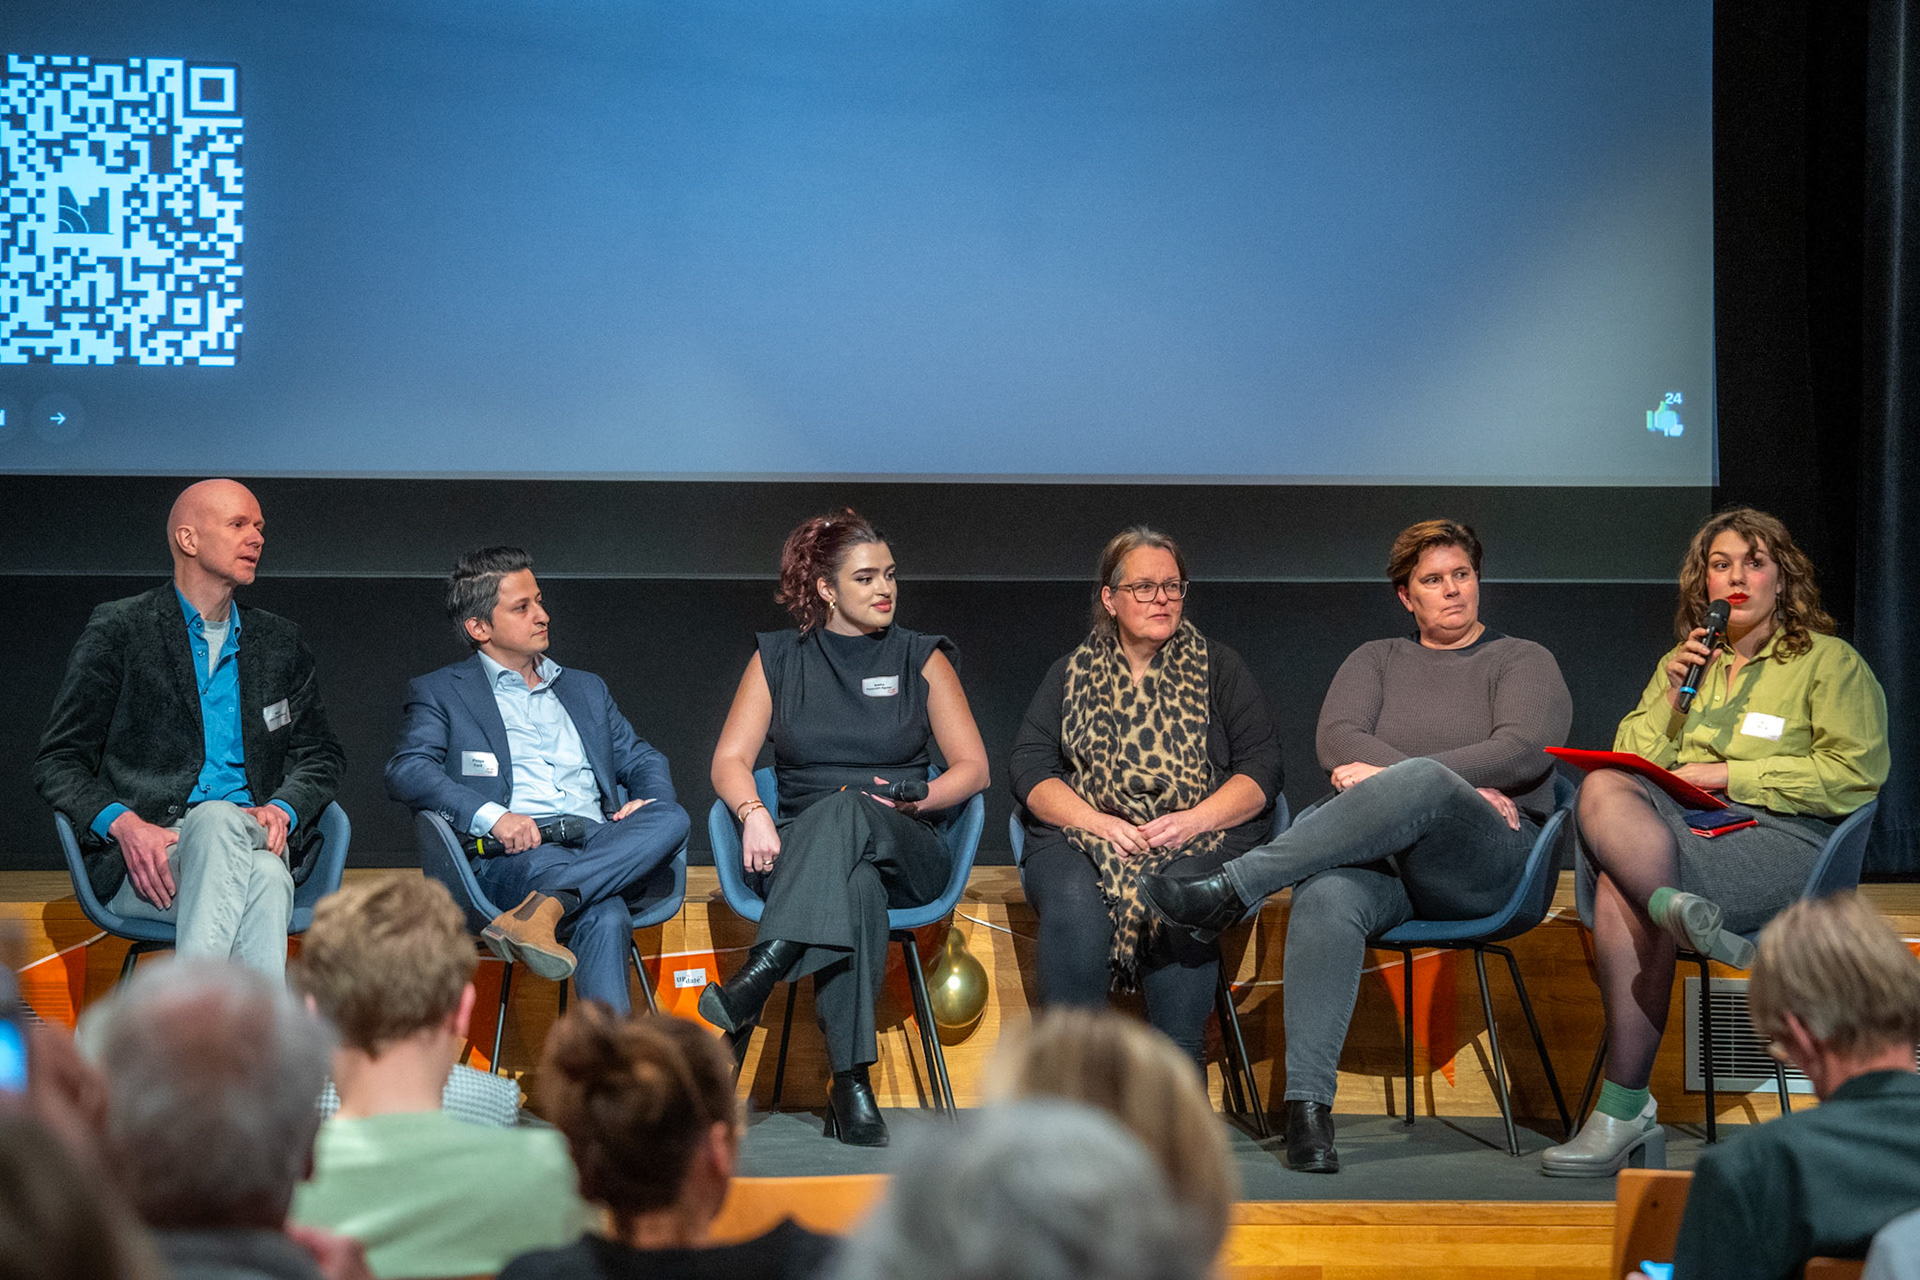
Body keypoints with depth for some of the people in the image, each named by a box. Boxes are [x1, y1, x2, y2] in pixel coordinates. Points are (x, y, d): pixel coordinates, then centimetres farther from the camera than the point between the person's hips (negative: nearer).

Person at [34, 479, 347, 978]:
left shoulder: (280, 643, 22)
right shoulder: (119, 631, 8)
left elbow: (322, 754, 22)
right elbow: (57, 762, 4)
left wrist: (282, 809, -3)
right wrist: (122, 824, -16)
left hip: (253, 846, 3)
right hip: (147, 864, -3)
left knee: (266, 875, -36)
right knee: (219, 819, -39)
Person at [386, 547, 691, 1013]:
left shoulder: (586, 689, 32)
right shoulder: (440, 692, 15)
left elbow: (641, 760, 30)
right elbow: (406, 772, -2)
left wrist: (651, 801, 2)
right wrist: (490, 816, -19)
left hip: (602, 846, 4)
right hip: (513, 853, -4)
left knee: (672, 818, -33)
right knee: (604, 917, -37)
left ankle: (545, 907, -47)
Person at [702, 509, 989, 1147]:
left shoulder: (921, 659, 13)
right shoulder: (778, 659, 13)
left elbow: (972, 768, 10)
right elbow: (730, 760, 7)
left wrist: (915, 799, -10)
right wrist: (754, 815, -15)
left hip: (904, 850, 0)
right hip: (801, 851, 0)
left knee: (847, 812, -39)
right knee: (853, 886, -40)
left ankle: (758, 976, -55)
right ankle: (850, 1084, -48)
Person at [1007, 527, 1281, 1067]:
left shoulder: (1220, 668, 18)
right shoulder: (1071, 674, 20)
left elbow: (1261, 765, 8)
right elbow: (1029, 768, 9)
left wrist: (1196, 820, -10)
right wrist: (1096, 821, -9)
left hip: (1200, 839, -1)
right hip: (1083, 834, 1)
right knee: (1073, 904, -34)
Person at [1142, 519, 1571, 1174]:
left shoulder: (1524, 661, 16)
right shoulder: (1376, 659, 25)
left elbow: (1524, 751, -4)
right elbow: (1338, 740, 6)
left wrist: (1393, 776, -13)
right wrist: (1462, 784, -7)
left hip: (1489, 865, -2)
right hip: (1383, 858, 2)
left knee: (1420, 784, -38)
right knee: (1327, 899, -36)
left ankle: (1233, 888, -41)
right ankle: (1306, 1106, -44)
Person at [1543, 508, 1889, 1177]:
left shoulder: (1830, 663, 14)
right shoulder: (1684, 664, 29)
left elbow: (1854, 776, -1)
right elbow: (1635, 765, 21)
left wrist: (1731, 775, -6)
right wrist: (1670, 700, 6)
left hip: (1780, 838, -5)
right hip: (1682, 828, 5)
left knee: (1621, 889, -35)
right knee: (1602, 789, -33)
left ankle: (1625, 1111, -39)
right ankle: (1683, 915, -52)